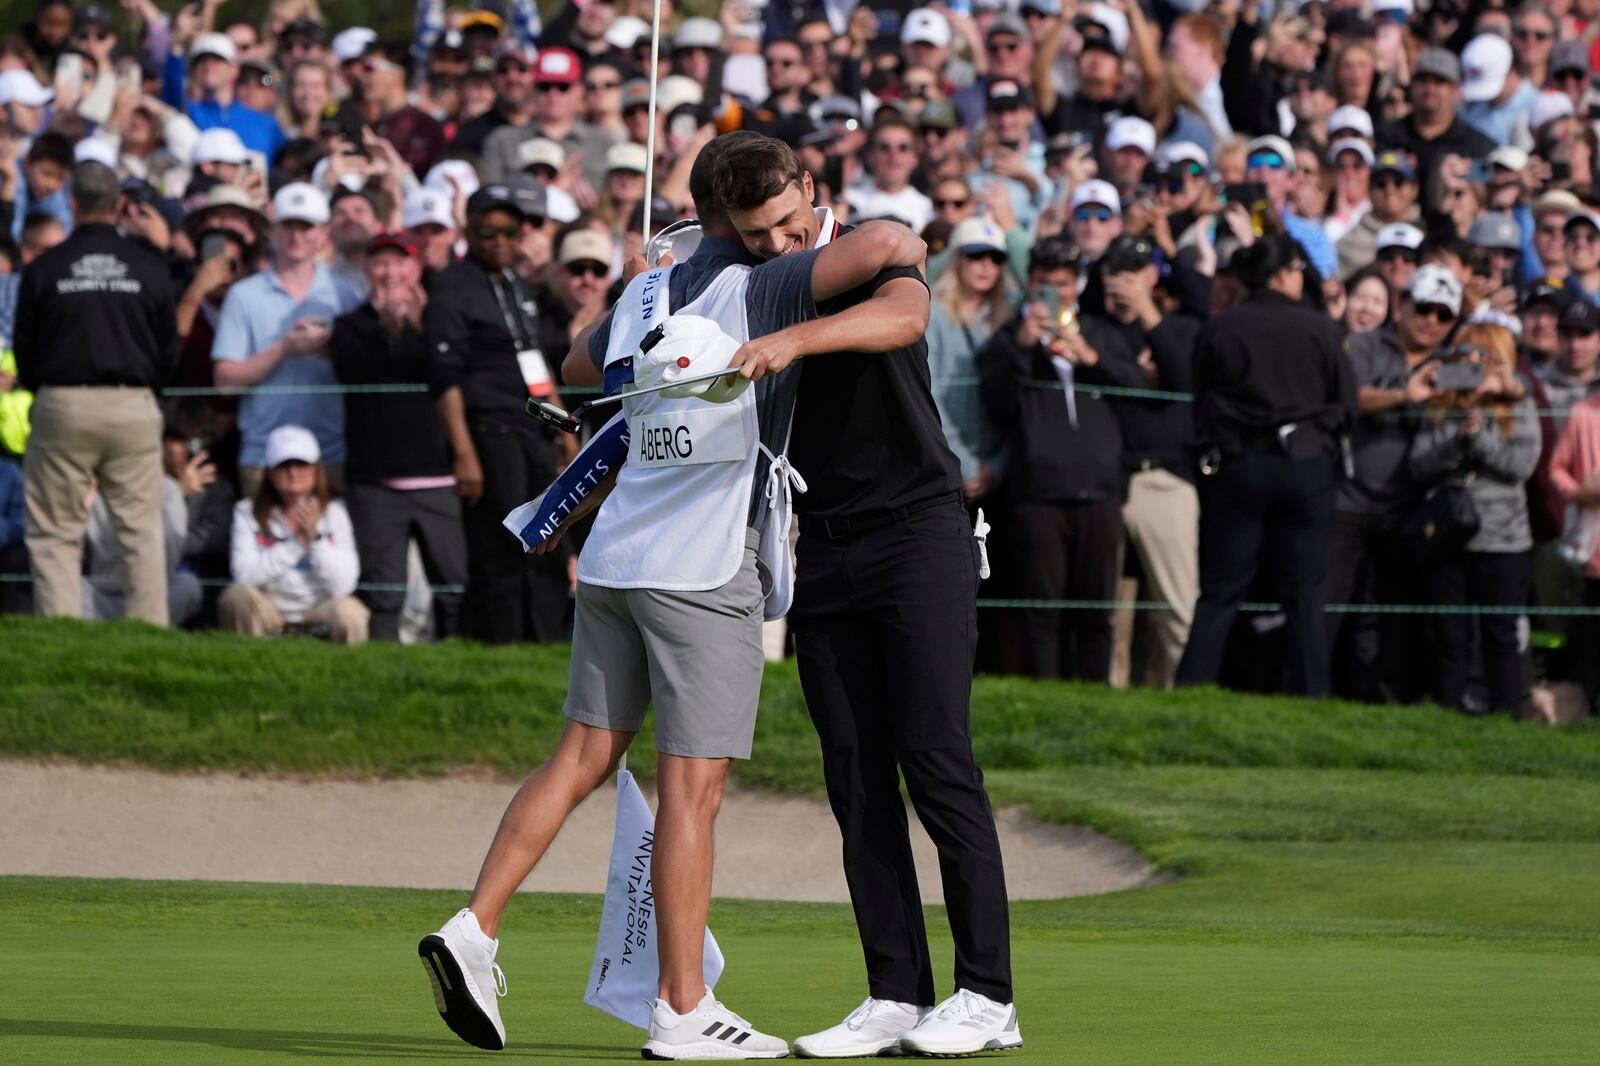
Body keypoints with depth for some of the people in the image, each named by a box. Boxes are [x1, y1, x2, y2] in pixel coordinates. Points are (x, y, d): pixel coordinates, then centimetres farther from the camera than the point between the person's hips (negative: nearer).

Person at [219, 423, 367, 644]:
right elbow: (244, 575, -16)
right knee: (240, 595, -30)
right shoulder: (248, 512, 0)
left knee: (347, 611, -33)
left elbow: (343, 584, -10)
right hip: (269, 612, 1)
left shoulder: (333, 512, 1)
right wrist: (295, 543, -20)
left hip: (318, 613, -1)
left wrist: (315, 538, -19)